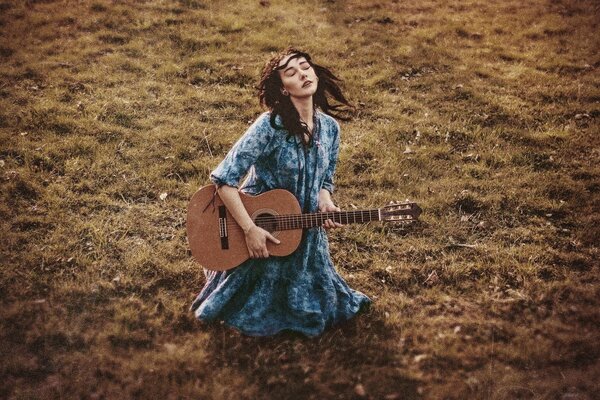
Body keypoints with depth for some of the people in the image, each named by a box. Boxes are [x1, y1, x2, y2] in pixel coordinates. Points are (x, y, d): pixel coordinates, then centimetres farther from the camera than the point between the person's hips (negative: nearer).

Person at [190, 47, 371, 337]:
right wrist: (250, 229, -24)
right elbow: (223, 179, -24)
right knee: (260, 317, 5)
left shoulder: (330, 128, -3)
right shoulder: (270, 126, -23)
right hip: (262, 232, -5)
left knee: (315, 311, 11)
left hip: (305, 235, 6)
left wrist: (325, 206, -12)